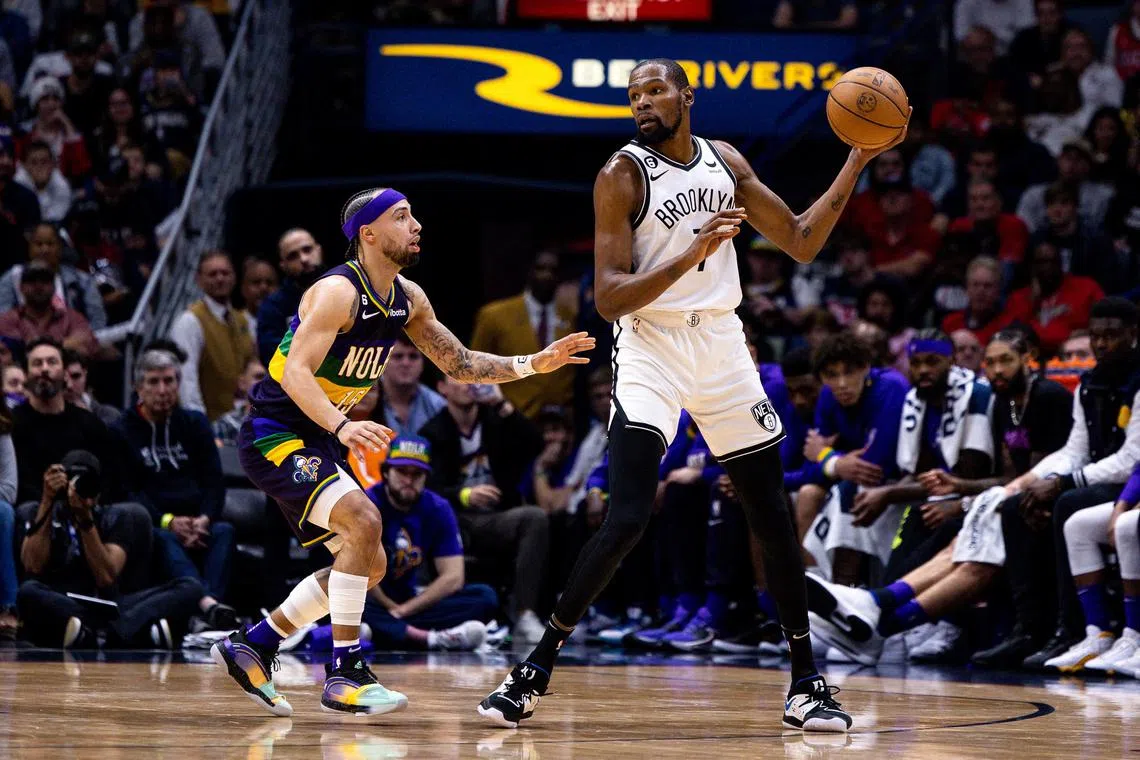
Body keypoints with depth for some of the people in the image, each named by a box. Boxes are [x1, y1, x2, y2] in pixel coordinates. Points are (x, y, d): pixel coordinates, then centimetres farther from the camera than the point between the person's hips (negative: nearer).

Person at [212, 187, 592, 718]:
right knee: (363, 521, -27)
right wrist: (343, 427, -46)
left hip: (316, 439, 10)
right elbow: (296, 372, -31)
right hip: (273, 436, -10)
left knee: (369, 565, 10)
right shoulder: (339, 291, -21)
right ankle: (344, 676, -23)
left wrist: (533, 364, 2)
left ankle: (250, 647, 18)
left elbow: (460, 364, 15)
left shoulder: (407, 300, 6)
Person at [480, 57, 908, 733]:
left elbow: (802, 243, 11)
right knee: (628, 519, -19)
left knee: (774, 518, 6)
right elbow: (609, 298, -16)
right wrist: (691, 254, -28)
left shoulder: (726, 162, 7)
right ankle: (534, 672, -12)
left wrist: (860, 157, 5)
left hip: (723, 348, 5)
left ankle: (807, 684, 16)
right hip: (651, 350, -5)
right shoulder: (623, 175, -9)